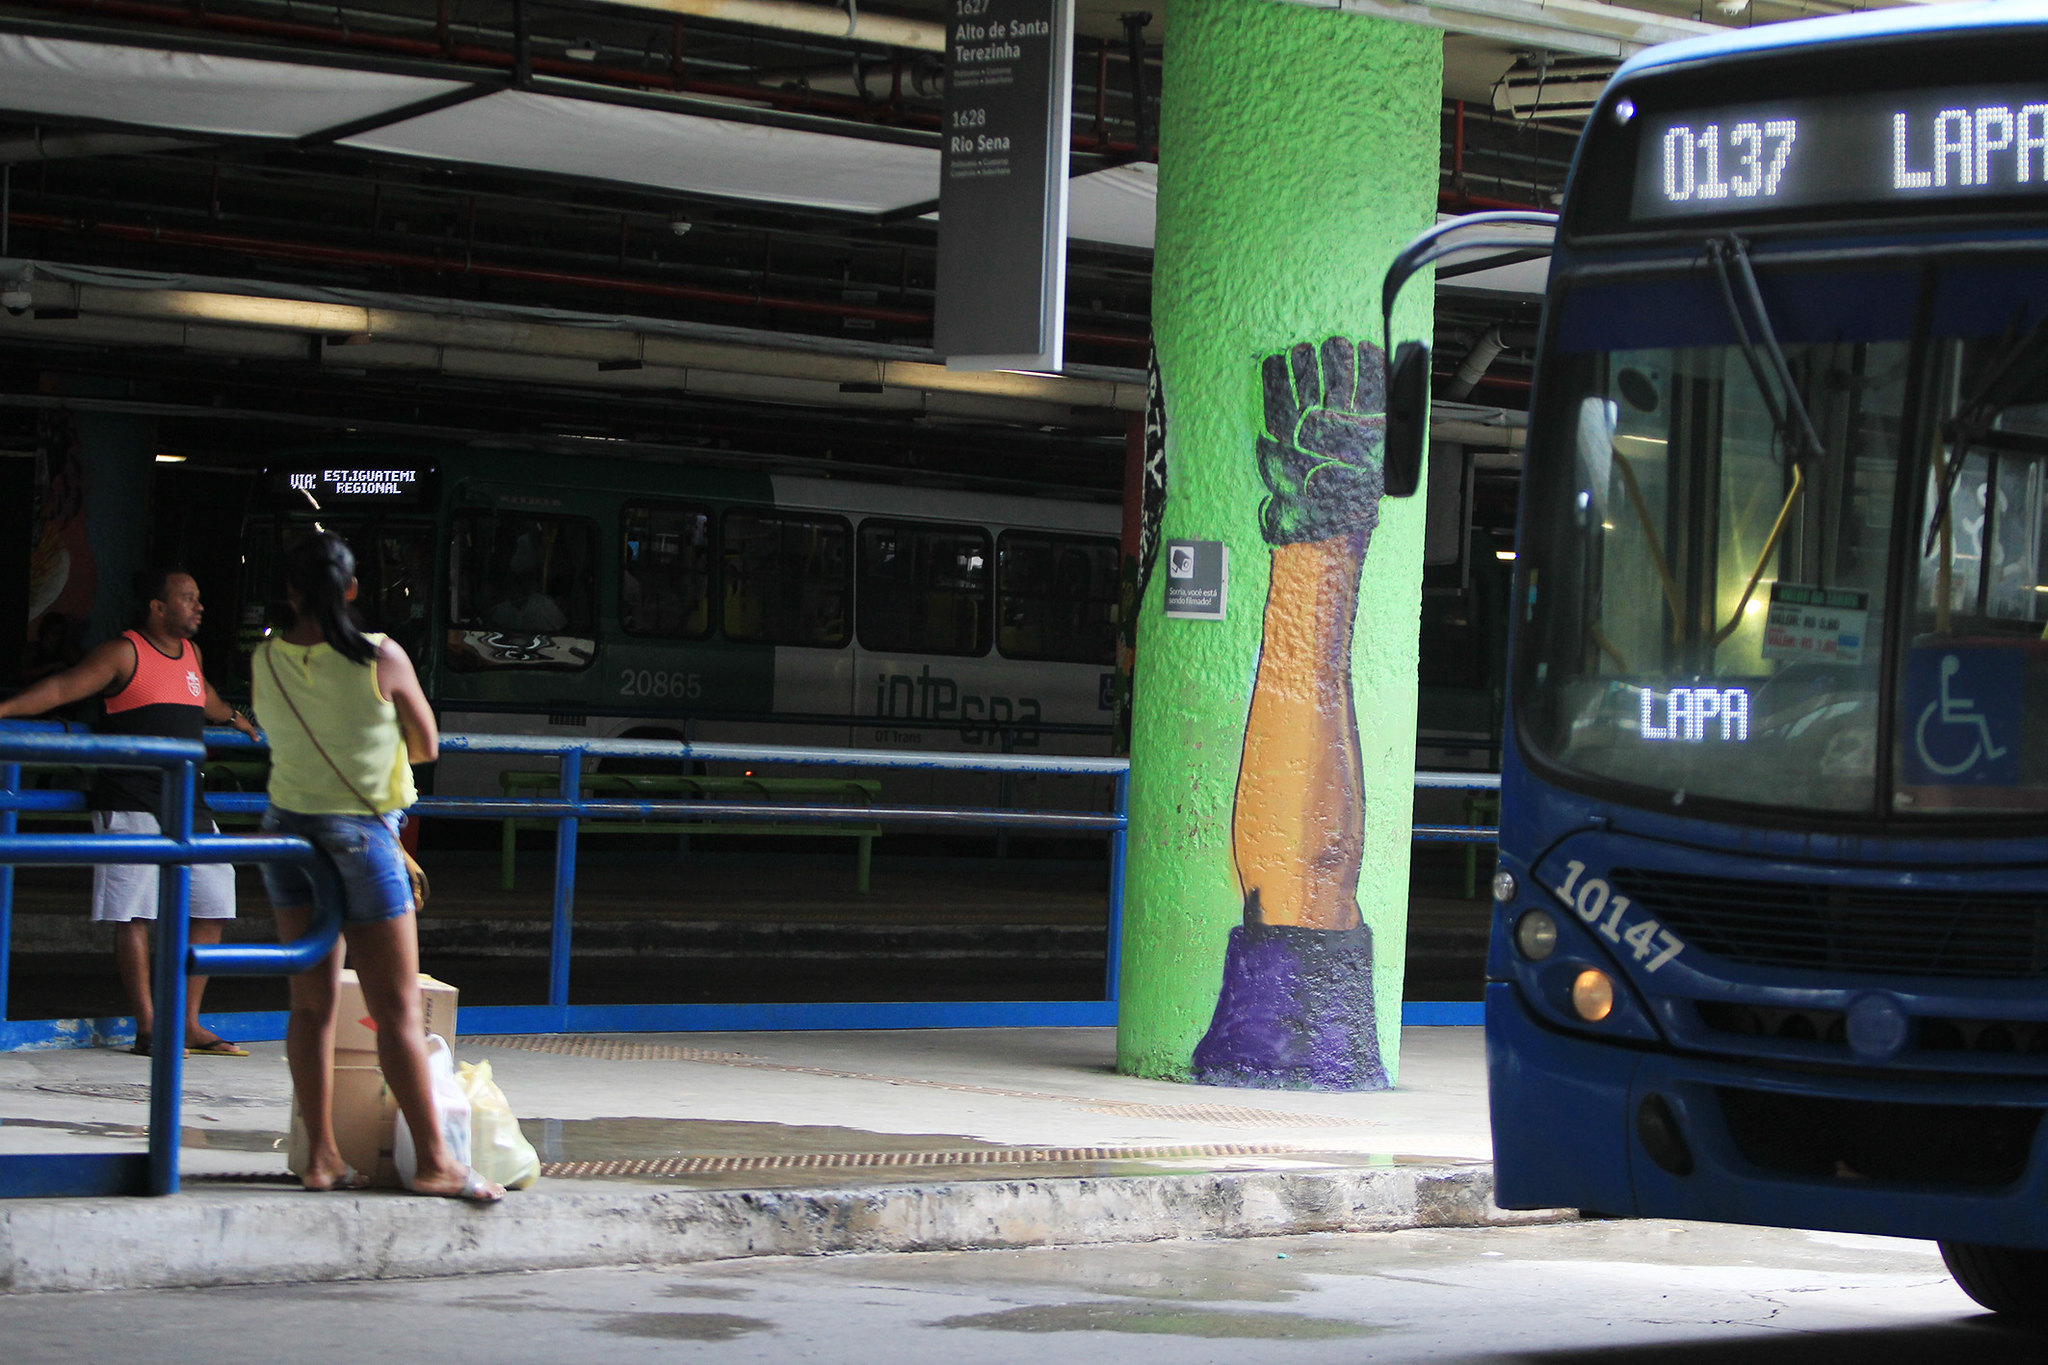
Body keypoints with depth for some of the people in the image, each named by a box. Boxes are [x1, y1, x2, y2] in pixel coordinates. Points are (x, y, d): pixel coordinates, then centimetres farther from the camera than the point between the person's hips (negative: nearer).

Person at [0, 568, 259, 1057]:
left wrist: (234, 719, 58)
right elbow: (63, 688, -12)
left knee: (211, 910, 5)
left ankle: (189, 1024, 12)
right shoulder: (126, 653, -5)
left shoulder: (190, 653, 17)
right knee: (133, 915, -6)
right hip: (131, 805, -8)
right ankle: (147, 1028, -3)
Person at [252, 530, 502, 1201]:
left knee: (311, 1000, 10)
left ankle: (321, 1157, 10)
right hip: (361, 836, -4)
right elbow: (427, 746, 0)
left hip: (288, 826, 4)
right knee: (397, 1010, -1)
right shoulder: (382, 658, -12)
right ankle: (433, 1159, 0)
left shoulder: (266, 660, -3)